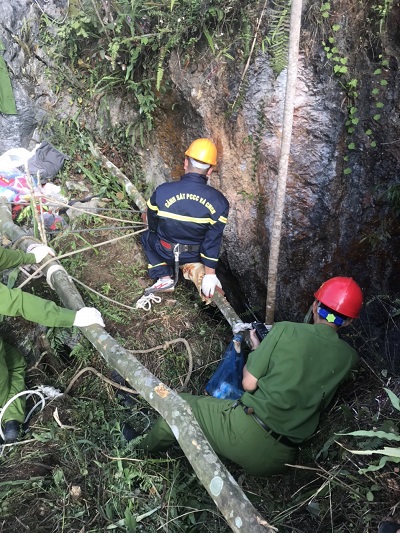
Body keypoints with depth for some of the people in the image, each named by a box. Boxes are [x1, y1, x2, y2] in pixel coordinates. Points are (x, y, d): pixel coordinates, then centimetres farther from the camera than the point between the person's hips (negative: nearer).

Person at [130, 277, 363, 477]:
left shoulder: (286, 331, -10)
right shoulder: (348, 357, 2)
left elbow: (248, 384, -6)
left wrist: (256, 348, 12)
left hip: (245, 430, -5)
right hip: (278, 461, 6)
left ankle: (141, 453, 39)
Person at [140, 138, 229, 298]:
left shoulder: (162, 191, -21)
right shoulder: (219, 201, -21)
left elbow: (152, 225, -3)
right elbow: (213, 241, -16)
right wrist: (210, 274, -7)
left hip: (166, 252, -3)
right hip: (195, 255, 4)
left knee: (147, 236, 30)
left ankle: (165, 277, 14)